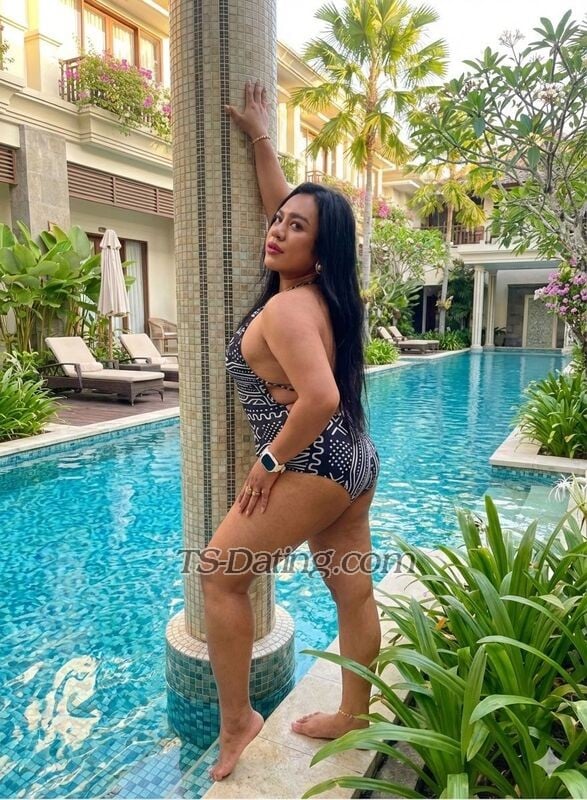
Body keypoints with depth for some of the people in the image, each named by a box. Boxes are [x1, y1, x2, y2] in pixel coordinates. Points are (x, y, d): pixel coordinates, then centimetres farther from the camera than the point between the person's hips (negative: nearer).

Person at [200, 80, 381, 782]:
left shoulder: (285, 308, -18)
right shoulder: (314, 289, 7)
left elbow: (320, 397, -30)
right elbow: (281, 204, 21)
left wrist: (271, 459, -16)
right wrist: (259, 139, 23)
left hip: (313, 468, -9)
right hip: (352, 462, 9)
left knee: (218, 572, 5)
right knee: (353, 595, 16)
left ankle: (235, 721, 16)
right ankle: (353, 716, 34)